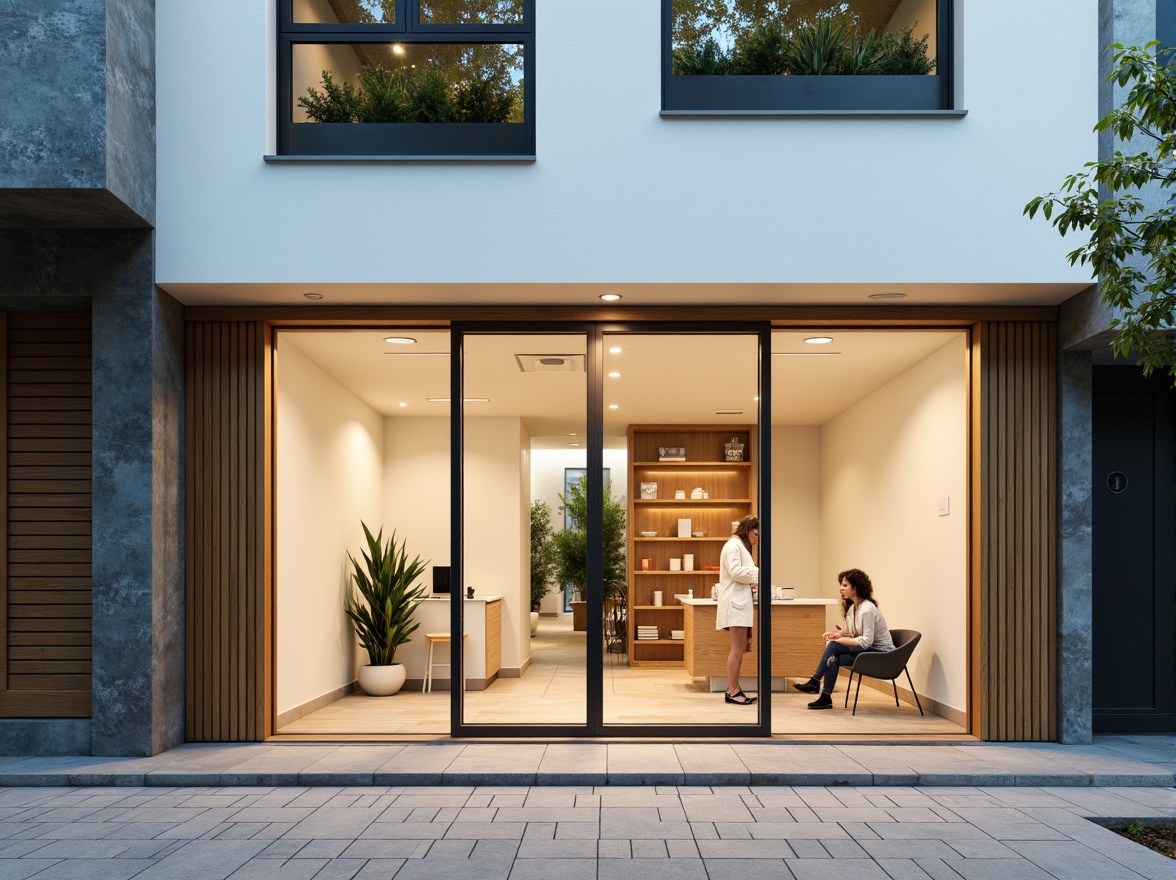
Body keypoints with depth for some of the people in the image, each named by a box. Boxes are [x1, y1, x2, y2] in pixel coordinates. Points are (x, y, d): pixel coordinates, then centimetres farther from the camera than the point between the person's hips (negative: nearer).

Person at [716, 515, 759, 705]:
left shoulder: (742, 546, 22)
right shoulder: (734, 545, -10)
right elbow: (735, 571, -21)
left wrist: (753, 580, 9)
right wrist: (758, 572, -14)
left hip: (741, 603, 10)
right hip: (736, 603, -10)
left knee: (740, 649, 9)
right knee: (737, 649, -9)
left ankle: (734, 689, 13)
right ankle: (732, 691, -5)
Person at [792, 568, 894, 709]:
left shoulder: (867, 609, -20)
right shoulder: (852, 607, 9)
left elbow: (866, 642, -24)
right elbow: (854, 633, 14)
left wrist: (840, 639, -21)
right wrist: (840, 633, -6)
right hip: (868, 651, 8)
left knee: (834, 646, -23)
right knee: (832, 658, -18)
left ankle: (814, 681, -12)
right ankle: (825, 698, -18)